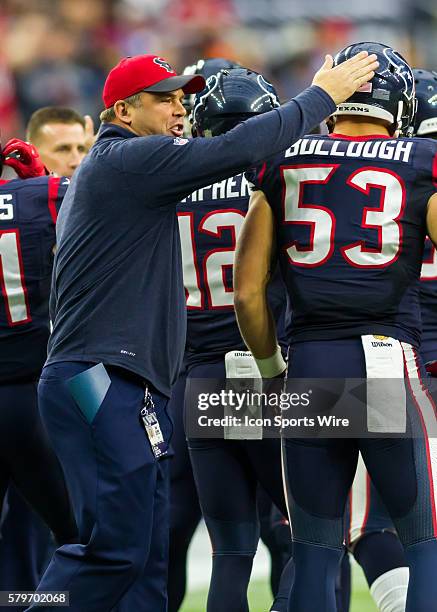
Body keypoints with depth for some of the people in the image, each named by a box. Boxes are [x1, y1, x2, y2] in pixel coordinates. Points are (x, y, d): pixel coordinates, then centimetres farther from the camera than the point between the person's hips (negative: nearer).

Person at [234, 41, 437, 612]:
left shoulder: (283, 165, 10)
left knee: (315, 549, 10)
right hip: (391, 358, -3)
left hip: (309, 365, 3)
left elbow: (247, 292, 9)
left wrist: (272, 368, 23)